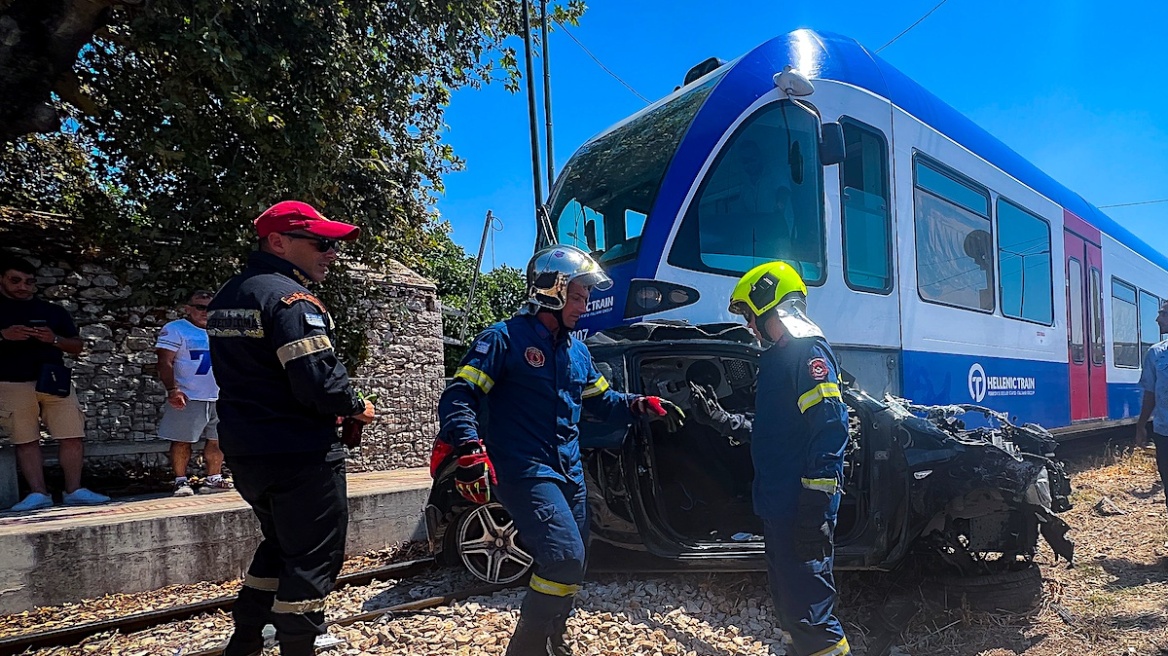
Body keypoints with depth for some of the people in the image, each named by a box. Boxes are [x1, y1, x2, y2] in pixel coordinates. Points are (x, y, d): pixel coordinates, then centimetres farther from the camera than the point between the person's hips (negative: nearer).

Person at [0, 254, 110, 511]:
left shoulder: (53, 311, 15)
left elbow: (77, 347, 15)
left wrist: (54, 339, -6)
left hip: (55, 382, 2)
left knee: (72, 436, -5)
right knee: (25, 440, 0)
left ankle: (74, 491, 1)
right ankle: (38, 493, 4)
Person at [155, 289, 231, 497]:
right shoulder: (174, 330, -3)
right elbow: (165, 363, -10)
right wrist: (173, 390, -21)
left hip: (220, 398, 5)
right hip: (188, 398, -5)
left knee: (217, 440, 6)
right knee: (181, 440, -1)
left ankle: (213, 479, 15)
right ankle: (181, 481, 9)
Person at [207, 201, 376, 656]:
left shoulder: (227, 298, 13)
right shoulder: (291, 298, -17)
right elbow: (318, 380, -26)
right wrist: (356, 407, -6)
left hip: (244, 451, 10)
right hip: (300, 454, -9)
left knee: (280, 546, 24)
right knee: (314, 559, 3)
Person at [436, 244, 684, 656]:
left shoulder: (577, 351, 15)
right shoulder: (505, 339, -9)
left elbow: (601, 400, 25)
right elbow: (459, 398, -15)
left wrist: (642, 406, 8)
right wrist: (470, 451, -30)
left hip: (570, 472, 8)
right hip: (525, 469, -8)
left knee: (569, 567, 16)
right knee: (565, 559, -21)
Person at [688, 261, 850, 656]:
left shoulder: (808, 350, -14)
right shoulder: (777, 356, 17)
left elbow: (830, 432, -22)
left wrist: (815, 510, -25)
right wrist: (718, 419, 21)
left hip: (802, 509, -10)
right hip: (779, 506, 10)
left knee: (807, 602, -5)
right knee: (787, 596, 20)